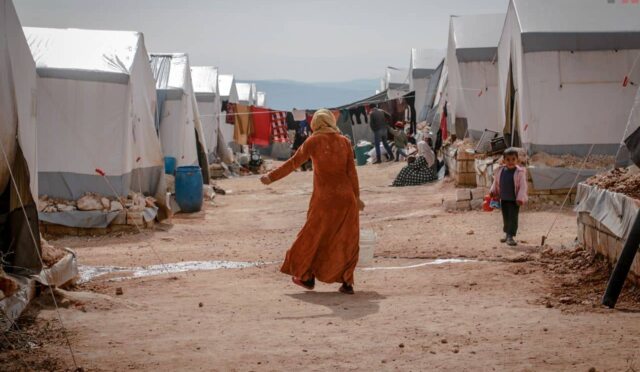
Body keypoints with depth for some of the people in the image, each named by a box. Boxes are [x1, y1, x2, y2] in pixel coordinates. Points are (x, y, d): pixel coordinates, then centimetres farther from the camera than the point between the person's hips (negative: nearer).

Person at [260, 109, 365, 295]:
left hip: (323, 197, -2)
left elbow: (293, 163, -1)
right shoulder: (344, 142, 3)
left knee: (313, 236, 14)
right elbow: (351, 171, 1)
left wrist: (271, 177, 7)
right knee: (346, 239, 9)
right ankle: (347, 282, 7)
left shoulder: (313, 142, -3)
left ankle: (306, 277, 23)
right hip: (345, 196, 2)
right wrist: (357, 196, 6)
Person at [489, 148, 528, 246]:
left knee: (513, 218, -6)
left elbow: (523, 186, -13)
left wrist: (520, 198, -19)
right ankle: (507, 233, 31)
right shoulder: (500, 171, 1)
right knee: (506, 217, 16)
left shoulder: (520, 172, -13)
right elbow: (496, 183, 16)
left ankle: (511, 236, -5)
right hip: (503, 199, 5)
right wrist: (493, 192, 9)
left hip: (514, 200, -5)